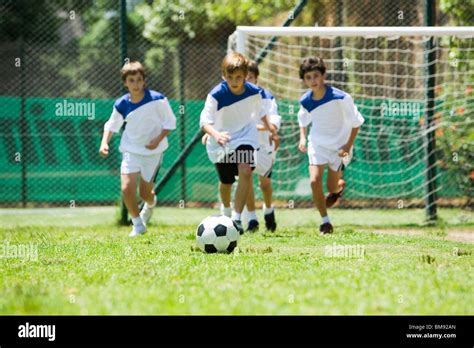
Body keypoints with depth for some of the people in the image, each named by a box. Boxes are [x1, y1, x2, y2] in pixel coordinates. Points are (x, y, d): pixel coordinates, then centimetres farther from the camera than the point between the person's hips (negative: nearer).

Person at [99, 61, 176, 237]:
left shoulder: (157, 99, -17)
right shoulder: (121, 104, -9)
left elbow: (170, 121, -7)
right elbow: (112, 125, 6)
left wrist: (158, 139, -19)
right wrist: (104, 142, -10)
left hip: (153, 150, -2)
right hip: (131, 149, 2)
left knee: (144, 192, 4)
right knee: (127, 188, -13)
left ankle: (150, 205, 44)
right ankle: (138, 225, 8)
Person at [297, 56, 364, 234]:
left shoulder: (341, 98, -24)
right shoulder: (305, 101, -11)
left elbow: (356, 122, -12)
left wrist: (348, 146, -17)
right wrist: (302, 137, -3)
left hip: (339, 146, -3)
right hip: (317, 144, 3)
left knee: (331, 187, 2)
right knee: (315, 181, -13)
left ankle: (340, 186, 42)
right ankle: (325, 222, 1)